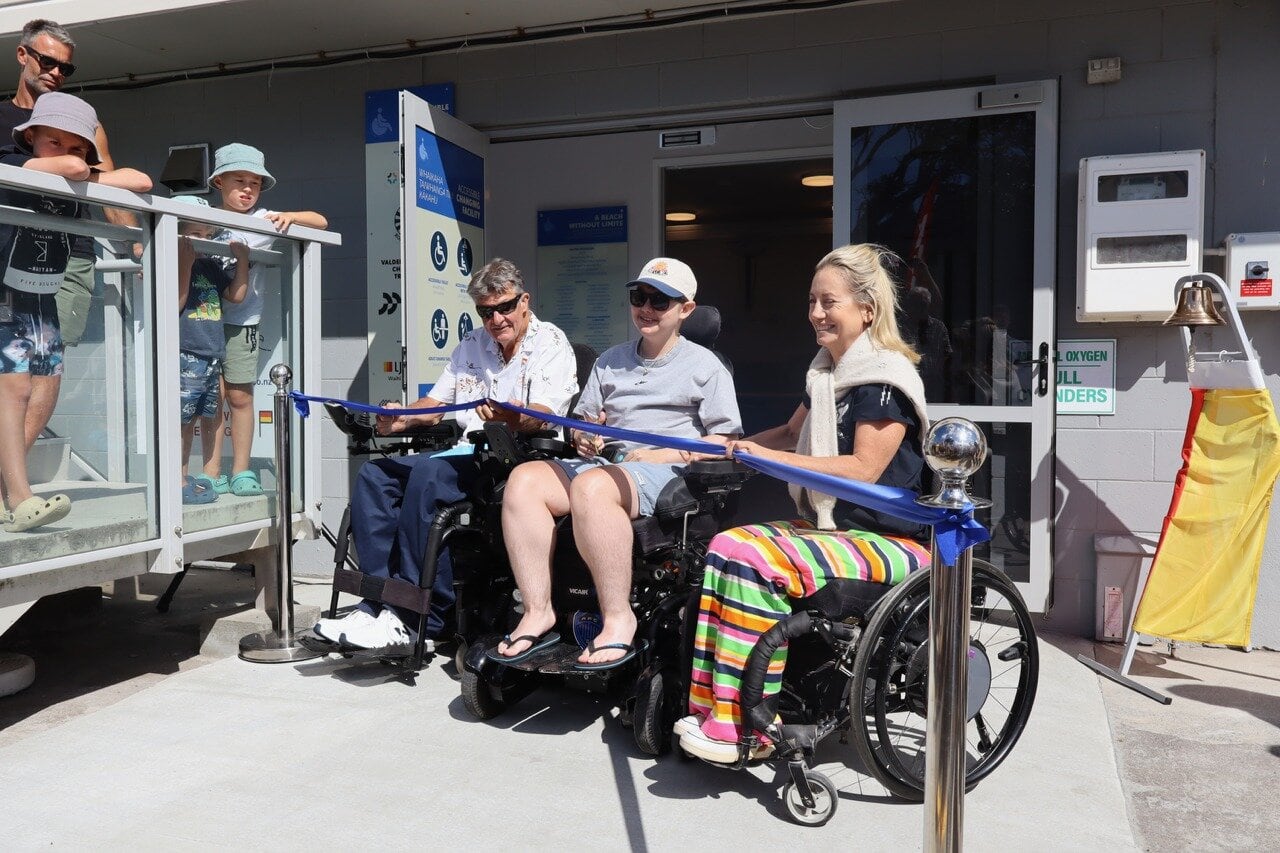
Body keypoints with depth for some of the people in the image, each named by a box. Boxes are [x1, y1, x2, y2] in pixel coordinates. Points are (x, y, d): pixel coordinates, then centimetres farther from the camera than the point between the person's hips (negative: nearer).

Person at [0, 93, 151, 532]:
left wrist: (86, 176, -11)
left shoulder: (75, 190, 3)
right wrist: (78, 172, -9)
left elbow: (141, 182, -4)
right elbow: (69, 168, -31)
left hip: (43, 299, 6)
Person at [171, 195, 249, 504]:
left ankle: (210, 477, 21)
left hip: (213, 354, 8)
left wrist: (241, 260, 12)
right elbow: (175, 303, -16)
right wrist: (185, 262, -18)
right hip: (185, 354, -8)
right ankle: (180, 481, 3)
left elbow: (236, 295, 18)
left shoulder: (212, 266, 17)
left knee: (210, 416, 13)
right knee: (183, 419, -4)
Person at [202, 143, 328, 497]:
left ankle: (241, 471, 12)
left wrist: (289, 216, -15)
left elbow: (320, 222, 1)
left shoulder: (264, 220, 3)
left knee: (240, 396, 3)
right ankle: (213, 472, 7)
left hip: (243, 322, 0)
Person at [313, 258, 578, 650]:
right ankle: (379, 600, -16)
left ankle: (412, 618, -28)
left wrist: (507, 416, -39)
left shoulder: (551, 344, -2)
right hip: (467, 456, 8)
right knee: (374, 475, -11)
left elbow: (540, 416, -17)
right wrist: (403, 418, -1)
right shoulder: (471, 344, 20)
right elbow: (437, 401, 20)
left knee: (427, 474, -31)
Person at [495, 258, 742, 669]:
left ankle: (618, 620, -29)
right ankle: (537, 613, -22)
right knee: (523, 479, -22)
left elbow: (725, 442, 2)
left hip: (667, 471, -6)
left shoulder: (705, 365, 10)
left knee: (592, 486, -37)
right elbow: (582, 418, 29)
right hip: (603, 461, 6)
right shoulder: (610, 360, 26)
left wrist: (667, 454, -12)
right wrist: (583, 435, 4)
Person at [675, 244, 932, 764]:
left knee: (758, 562, -27)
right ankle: (711, 706, -12)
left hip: (890, 541, -8)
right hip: (830, 526, 9)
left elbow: (864, 469, -20)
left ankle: (744, 729, -18)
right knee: (728, 545, -13)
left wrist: (772, 458, -20)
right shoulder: (826, 373, 15)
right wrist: (738, 447, 12)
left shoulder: (887, 376, -12)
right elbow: (792, 432, 29)